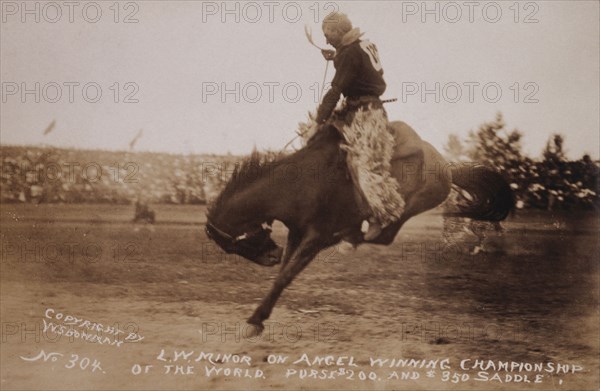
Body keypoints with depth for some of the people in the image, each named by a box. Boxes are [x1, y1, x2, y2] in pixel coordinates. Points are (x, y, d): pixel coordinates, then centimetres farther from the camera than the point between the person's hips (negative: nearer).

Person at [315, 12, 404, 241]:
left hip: (365, 113, -11)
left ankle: (381, 216, -12)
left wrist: (319, 120, -10)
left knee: (364, 164, -14)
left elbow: (336, 91, -17)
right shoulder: (363, 46, 11)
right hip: (356, 107, 11)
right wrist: (335, 58, 21)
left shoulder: (350, 54, -17)